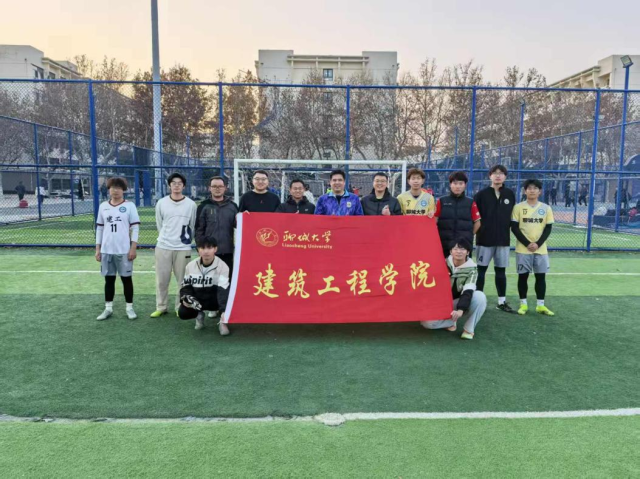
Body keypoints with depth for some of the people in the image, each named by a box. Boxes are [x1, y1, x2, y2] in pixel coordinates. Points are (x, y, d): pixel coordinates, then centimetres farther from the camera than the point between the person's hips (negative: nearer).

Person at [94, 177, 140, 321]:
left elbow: (135, 227, -5)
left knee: (126, 278, 5)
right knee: (109, 279, 10)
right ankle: (108, 308, 19)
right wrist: (97, 249, 9)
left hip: (124, 250, -3)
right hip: (106, 250, 4)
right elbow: (99, 228, 12)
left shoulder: (129, 206, -2)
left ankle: (129, 308, 14)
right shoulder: (103, 206, 9)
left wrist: (133, 248, -10)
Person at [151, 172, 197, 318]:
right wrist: (166, 238, 11)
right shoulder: (161, 203, 2)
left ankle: (180, 307, 17)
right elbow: (159, 225, 11)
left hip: (183, 248, -1)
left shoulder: (191, 204, -1)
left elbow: (192, 226, 7)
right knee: (161, 279, 7)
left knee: (183, 280, 4)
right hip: (163, 247, 1)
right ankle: (161, 307, 20)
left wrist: (185, 240, 9)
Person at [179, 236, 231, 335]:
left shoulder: (222, 266, -19)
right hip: (197, 301, 3)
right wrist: (185, 298, -16)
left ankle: (222, 321, -9)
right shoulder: (191, 266, -4)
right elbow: (186, 286, 7)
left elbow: (223, 291, -29)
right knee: (183, 313, -25)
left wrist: (224, 311, -42)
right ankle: (199, 314, 13)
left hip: (215, 300, -3)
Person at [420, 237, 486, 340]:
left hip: (460, 303, 0)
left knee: (480, 296, -32)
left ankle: (469, 329, -17)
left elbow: (467, 292, -25)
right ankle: (451, 321, 1)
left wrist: (460, 310, -39)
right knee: (427, 322, -27)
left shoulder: (471, 269, -12)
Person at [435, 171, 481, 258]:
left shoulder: (471, 203, 3)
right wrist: (440, 235, 0)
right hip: (444, 245, 0)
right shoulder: (441, 201, 3)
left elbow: (477, 222, 9)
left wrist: (468, 236, 4)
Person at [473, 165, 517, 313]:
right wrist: (480, 229, -6)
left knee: (501, 271, 10)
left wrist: (507, 228, 6)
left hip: (503, 239, 3)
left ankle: (502, 302, 19)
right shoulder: (481, 194, -4)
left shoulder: (510, 194, 5)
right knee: (481, 269, 2)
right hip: (485, 238, -3)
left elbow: (512, 216, 13)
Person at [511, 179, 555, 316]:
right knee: (523, 276, 4)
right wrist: (527, 243, -14)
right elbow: (514, 228, -5)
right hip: (523, 249, -2)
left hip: (541, 249, 2)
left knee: (541, 276, 6)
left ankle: (540, 305, 16)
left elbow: (548, 229, 2)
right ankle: (523, 304, 15)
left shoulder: (546, 208, 4)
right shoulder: (518, 207, -2)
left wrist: (538, 244, -11)